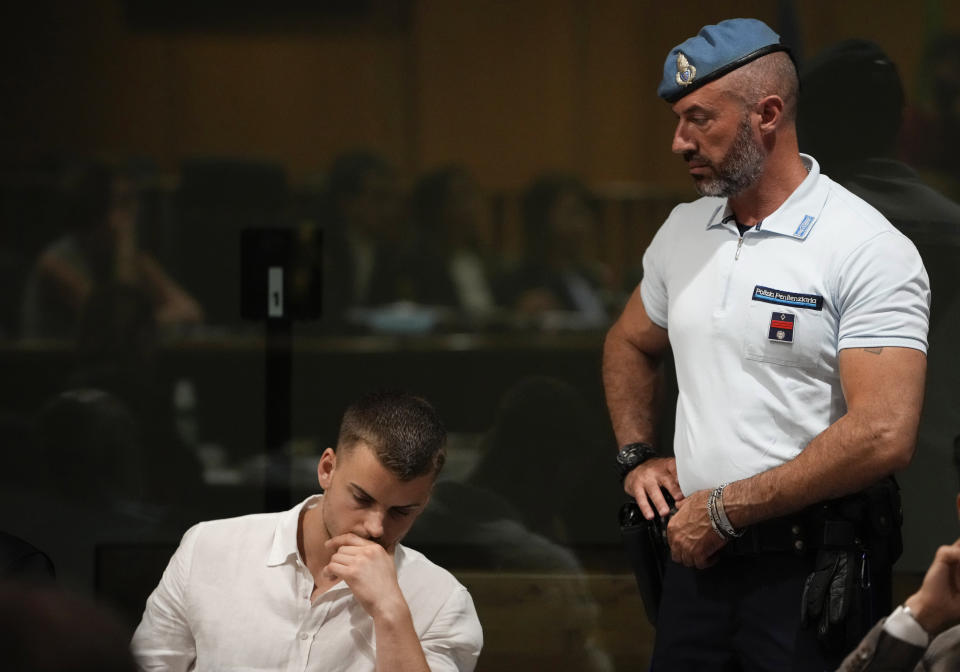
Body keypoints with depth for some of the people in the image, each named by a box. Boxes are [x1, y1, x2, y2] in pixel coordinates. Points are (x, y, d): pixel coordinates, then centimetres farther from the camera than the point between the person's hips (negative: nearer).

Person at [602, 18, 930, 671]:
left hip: (811, 572, -6)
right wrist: (638, 457, 14)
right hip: (698, 552, 6)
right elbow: (629, 345, 31)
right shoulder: (684, 231, 11)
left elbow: (883, 437, -22)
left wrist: (725, 508, -17)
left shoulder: (871, 251, -12)